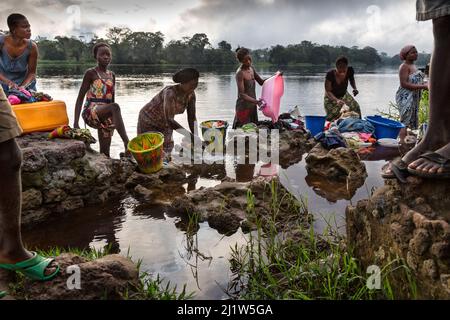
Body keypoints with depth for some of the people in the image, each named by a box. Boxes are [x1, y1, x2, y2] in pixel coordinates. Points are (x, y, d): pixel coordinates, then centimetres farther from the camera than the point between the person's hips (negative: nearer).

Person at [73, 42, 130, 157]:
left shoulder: (112, 75, 16)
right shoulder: (90, 73, 1)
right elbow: (80, 98, -2)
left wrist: (115, 122, 20)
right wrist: (76, 123, -11)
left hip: (105, 116, 6)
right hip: (91, 112, -6)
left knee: (105, 153, 2)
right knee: (115, 106, -36)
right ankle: (127, 144, -48)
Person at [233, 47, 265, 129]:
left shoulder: (251, 68, 5)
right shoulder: (240, 73, -19)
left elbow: (261, 82, 15)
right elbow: (242, 94, -25)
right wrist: (256, 101, -37)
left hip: (252, 106, 8)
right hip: (243, 107, -8)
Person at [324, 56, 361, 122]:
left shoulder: (349, 71, -19)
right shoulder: (330, 74, -30)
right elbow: (328, 91, -25)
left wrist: (355, 88, -13)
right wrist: (337, 100, -42)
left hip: (343, 95, 3)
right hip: (331, 97, -3)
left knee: (355, 107, -12)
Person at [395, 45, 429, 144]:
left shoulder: (413, 66, 17)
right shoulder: (404, 66, -12)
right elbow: (404, 84, -21)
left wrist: (424, 84, 7)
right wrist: (422, 86, -22)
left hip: (414, 98, 9)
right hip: (405, 97, -9)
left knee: (411, 120, 11)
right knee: (405, 120, -12)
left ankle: (405, 140, 17)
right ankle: (402, 141, -14)